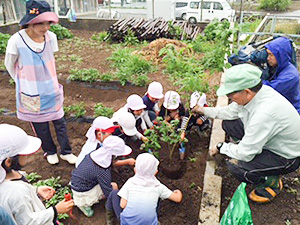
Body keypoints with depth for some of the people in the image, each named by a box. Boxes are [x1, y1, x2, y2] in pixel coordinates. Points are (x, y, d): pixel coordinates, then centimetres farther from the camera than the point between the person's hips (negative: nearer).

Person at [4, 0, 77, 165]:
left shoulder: (51, 37, -9)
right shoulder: (17, 40, -21)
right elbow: (9, 65, -3)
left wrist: (50, 81, 14)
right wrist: (24, 83, 4)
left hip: (52, 90, 3)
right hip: (31, 94, -3)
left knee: (60, 122, 12)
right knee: (40, 125, 14)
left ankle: (66, 152, 30)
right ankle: (50, 152, 37)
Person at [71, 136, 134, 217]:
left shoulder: (97, 152, -13)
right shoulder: (102, 171, -34)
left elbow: (111, 162, 9)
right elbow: (108, 193, -22)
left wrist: (127, 161, 8)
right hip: (82, 192, -8)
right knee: (114, 186, -11)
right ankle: (84, 203, 1)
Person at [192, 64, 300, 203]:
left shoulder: (264, 113, -39)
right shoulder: (254, 93, -14)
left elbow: (245, 153, -30)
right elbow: (230, 112, 7)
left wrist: (220, 147, -14)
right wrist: (204, 110, 8)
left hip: (287, 158, -8)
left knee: (235, 165, -26)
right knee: (228, 123, 2)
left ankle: (271, 183, 3)